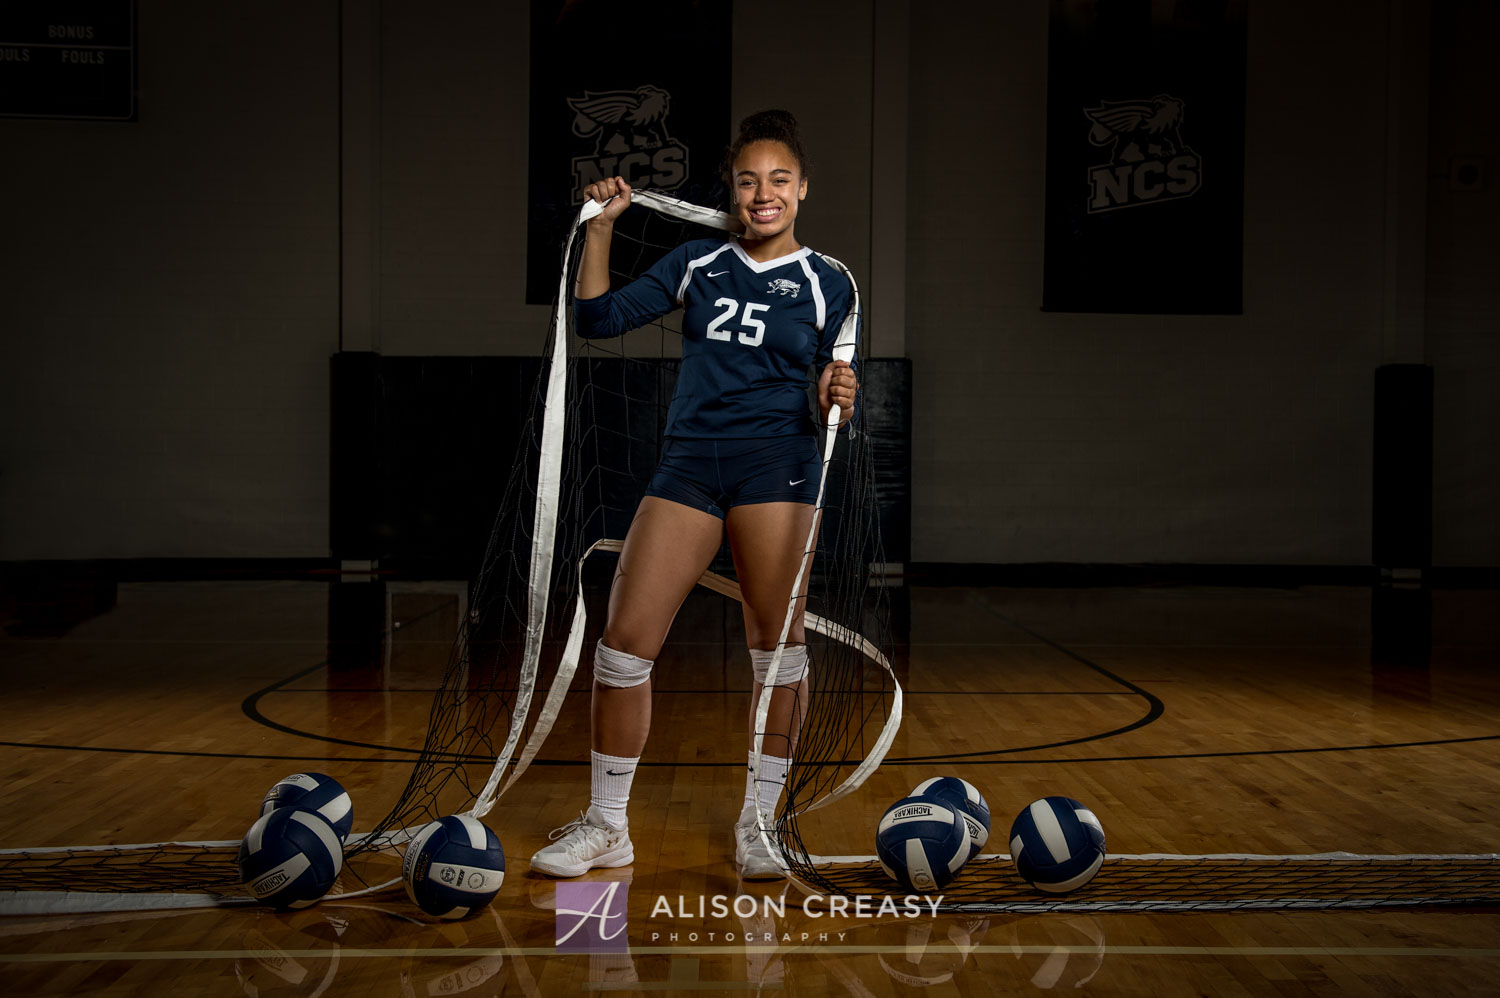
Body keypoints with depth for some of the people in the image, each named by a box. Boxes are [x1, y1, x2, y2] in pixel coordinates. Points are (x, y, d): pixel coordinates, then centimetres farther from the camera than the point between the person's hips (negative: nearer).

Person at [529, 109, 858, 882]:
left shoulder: (825, 284, 6)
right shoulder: (697, 263, 13)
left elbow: (830, 409, 6)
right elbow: (599, 318, 10)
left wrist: (839, 401, -17)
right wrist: (601, 225, 3)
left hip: (776, 465, -2)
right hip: (688, 464, 2)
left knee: (776, 647, -2)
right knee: (624, 641, -3)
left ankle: (758, 823, 14)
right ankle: (606, 827, 11)